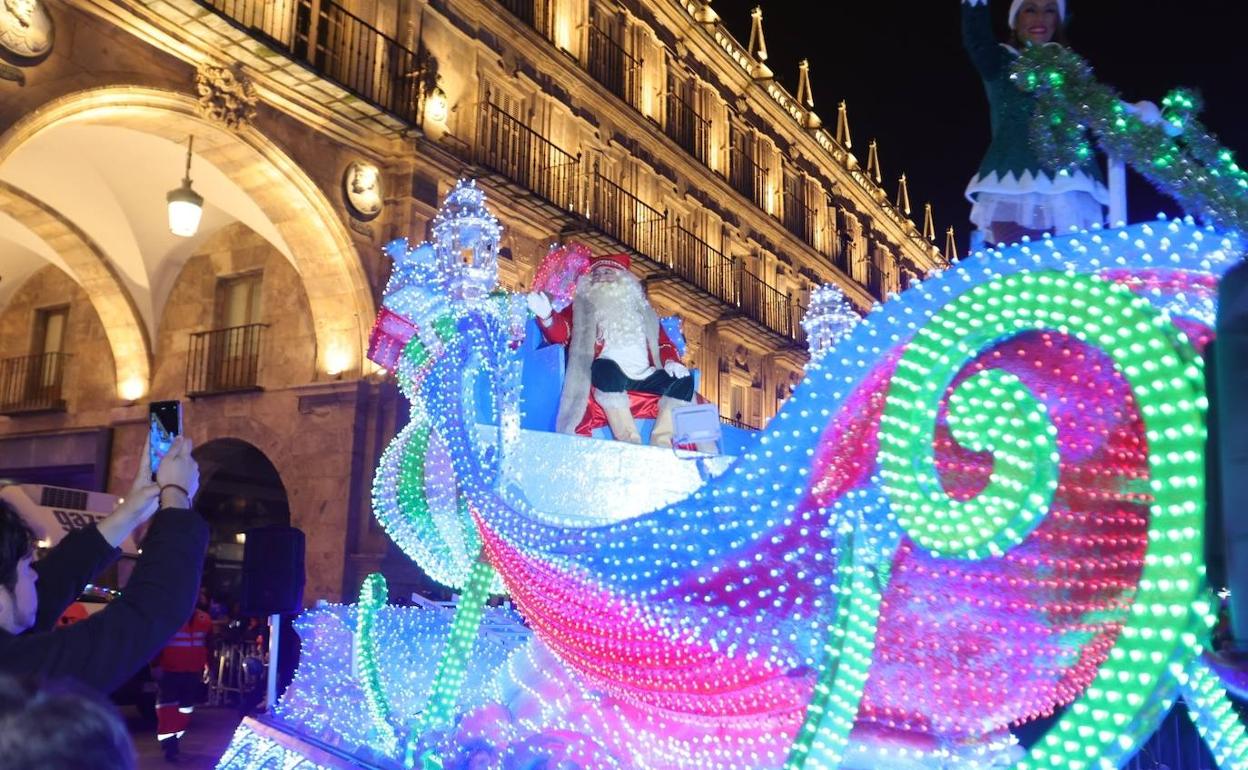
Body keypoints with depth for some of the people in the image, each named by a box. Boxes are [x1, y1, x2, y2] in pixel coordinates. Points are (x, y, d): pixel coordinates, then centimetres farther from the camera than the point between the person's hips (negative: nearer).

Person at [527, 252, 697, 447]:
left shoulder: (641, 308, 27)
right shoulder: (582, 308, 16)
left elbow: (663, 342, 24)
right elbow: (559, 332, -1)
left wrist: (671, 361, 1)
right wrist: (546, 316, -24)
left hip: (644, 378, 4)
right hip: (610, 378, -4)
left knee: (683, 379, -18)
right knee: (606, 366, -37)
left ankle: (661, 444, -24)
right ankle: (629, 442, -38)